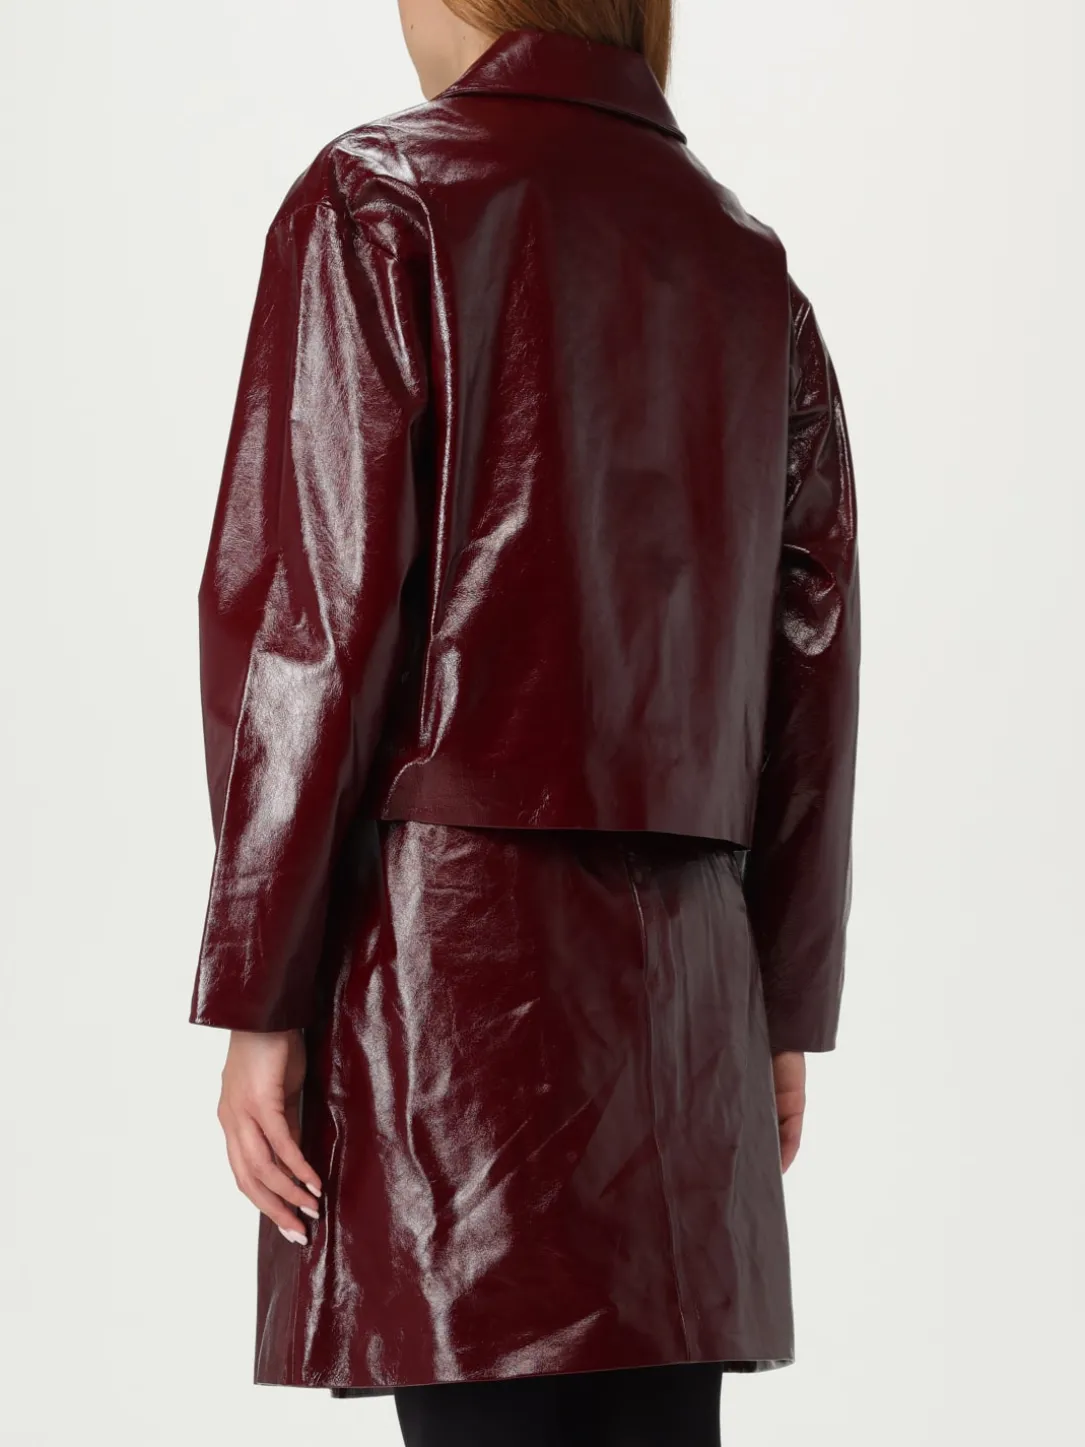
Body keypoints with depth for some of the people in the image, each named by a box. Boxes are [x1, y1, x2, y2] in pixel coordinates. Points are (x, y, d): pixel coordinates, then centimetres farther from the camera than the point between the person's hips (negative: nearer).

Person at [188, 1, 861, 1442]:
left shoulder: (379, 202, -3)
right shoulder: (757, 270, 15)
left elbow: (307, 617, -9)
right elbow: (812, 677, 14)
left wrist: (256, 993, -6)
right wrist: (788, 1007, 19)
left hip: (456, 958, -6)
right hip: (686, 990, 6)